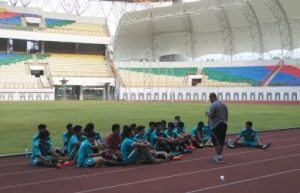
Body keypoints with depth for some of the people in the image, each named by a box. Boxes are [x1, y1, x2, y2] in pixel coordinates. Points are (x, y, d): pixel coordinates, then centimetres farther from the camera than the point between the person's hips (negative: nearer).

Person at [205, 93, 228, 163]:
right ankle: (219, 156, 18)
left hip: (216, 125, -8)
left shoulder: (213, 105, -13)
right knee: (221, 141, 11)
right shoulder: (223, 104, 14)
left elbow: (210, 115, -19)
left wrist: (207, 114, 2)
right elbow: (226, 115, 18)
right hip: (224, 124, 8)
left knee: (216, 141, -7)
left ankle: (219, 157, -10)